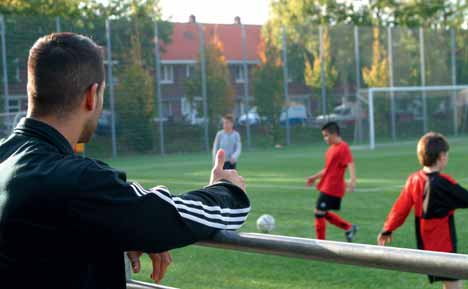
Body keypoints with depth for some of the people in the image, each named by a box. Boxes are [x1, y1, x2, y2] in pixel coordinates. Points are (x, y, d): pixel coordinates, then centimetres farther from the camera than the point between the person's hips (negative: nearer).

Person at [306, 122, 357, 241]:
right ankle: (349, 227, 22)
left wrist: (352, 180, -43)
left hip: (331, 188, -10)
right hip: (326, 187, 10)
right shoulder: (332, 147, 14)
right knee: (324, 213, 15)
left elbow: (350, 164, -28)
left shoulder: (343, 147, -15)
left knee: (319, 213, -4)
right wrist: (315, 177, 27)